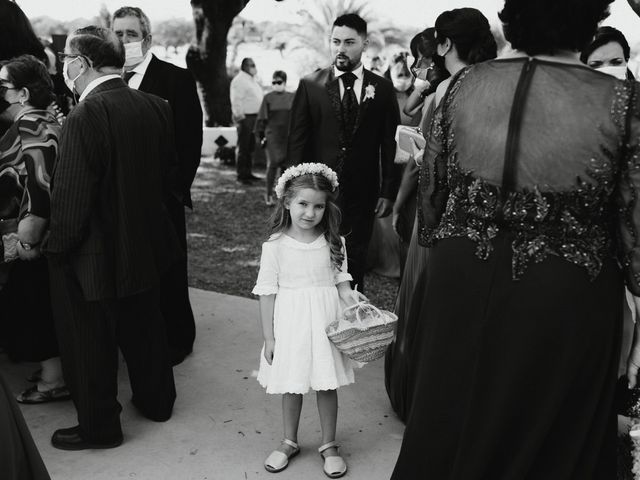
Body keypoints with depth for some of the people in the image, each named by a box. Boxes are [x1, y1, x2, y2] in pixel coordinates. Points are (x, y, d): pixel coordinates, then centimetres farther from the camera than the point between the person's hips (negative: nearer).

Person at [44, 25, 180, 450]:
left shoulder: (85, 117, -24)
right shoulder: (155, 107, -4)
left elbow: (71, 196, -23)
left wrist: (58, 246, -8)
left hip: (96, 256, -7)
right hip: (145, 244, 7)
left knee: (90, 343, 12)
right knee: (144, 327, 24)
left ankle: (99, 427, 27)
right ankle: (157, 401, 41)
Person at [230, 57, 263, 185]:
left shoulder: (252, 80, 18)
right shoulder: (239, 80, -11)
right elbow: (236, 101, -17)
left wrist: (259, 117, 19)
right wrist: (240, 117, -21)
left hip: (254, 117, 9)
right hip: (245, 117, -9)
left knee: (251, 147, 13)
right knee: (243, 148, -5)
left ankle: (247, 173, 22)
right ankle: (241, 175, 0)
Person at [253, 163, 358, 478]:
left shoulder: (334, 244, -2)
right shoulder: (275, 246, -8)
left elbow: (342, 286, 3)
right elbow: (267, 292, -5)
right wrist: (269, 337, -5)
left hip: (325, 323, 1)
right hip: (290, 323, -1)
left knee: (327, 385, 10)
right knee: (291, 386, 13)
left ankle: (329, 445, 28)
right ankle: (289, 442, 33)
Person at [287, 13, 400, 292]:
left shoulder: (382, 88, 3)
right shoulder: (310, 85, 1)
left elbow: (390, 144, 4)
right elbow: (296, 142, 1)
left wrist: (388, 191, 0)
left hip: (363, 195, 1)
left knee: (355, 266, 8)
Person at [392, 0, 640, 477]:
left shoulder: (464, 85, -3)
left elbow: (432, 186, 7)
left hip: (463, 285, 3)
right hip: (564, 306, -2)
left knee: (450, 424, 22)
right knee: (549, 439, 19)